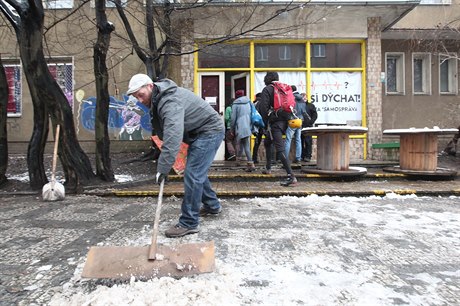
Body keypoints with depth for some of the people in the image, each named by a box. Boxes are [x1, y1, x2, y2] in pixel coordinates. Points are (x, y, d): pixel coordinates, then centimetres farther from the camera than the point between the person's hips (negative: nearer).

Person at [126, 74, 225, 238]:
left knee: (192, 175, -12)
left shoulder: (170, 101, -28)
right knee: (197, 172, 19)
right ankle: (212, 205, 37)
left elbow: (173, 138, -40)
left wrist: (163, 168, -40)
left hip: (210, 132, -10)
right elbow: (168, 133, 10)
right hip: (199, 132, 10)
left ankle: (189, 223, -3)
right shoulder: (158, 98, 5)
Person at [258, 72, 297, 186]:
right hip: (284, 121, 8)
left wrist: (266, 123, -5)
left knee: (280, 149, -13)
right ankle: (268, 168, 33)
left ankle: (291, 176, -21)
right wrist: (288, 118, 18)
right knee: (267, 142, 26)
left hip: (275, 122, -8)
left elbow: (263, 108, -12)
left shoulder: (267, 90, -3)